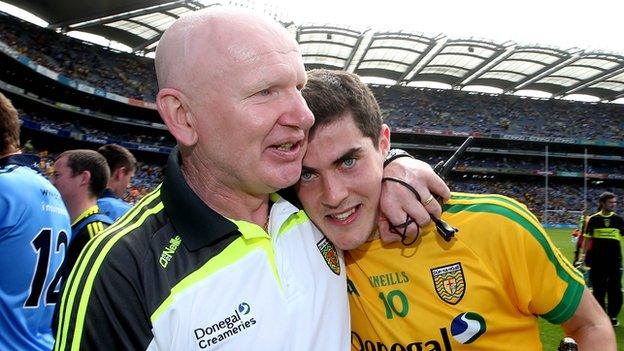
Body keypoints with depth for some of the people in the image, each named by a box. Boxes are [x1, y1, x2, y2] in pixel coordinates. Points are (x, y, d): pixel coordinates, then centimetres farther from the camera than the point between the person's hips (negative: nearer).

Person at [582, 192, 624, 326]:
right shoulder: (594, 219, -1)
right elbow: (587, 239, 4)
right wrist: (585, 254, -3)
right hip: (597, 260, -1)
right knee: (599, 289, 7)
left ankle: (613, 316, 16)